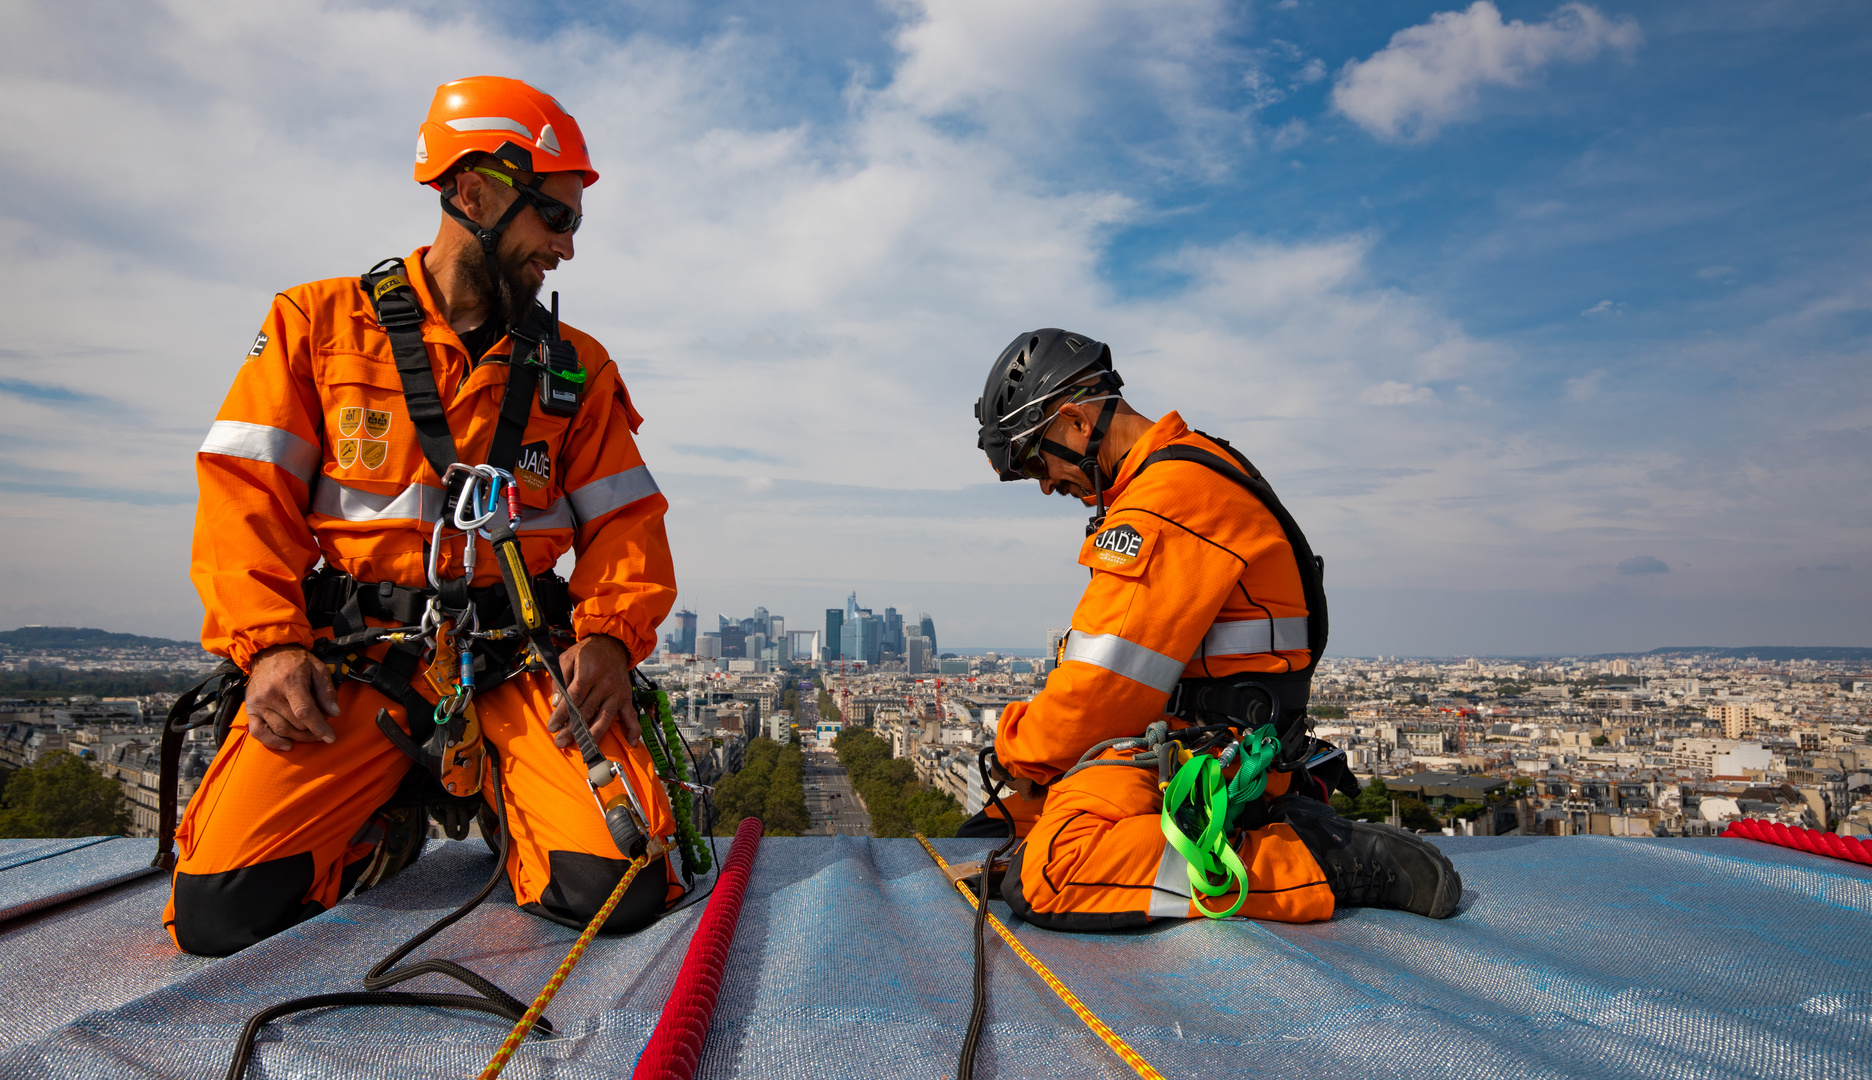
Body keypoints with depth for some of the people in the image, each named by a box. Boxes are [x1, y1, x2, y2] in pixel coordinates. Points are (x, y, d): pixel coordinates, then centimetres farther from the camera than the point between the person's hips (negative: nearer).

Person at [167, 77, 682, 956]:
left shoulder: (576, 368, 12)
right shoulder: (318, 323, 8)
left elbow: (625, 519, 7)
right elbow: (245, 493, 3)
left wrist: (610, 633, -11)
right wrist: (270, 643, -10)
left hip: (519, 664, 1)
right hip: (354, 662, 0)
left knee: (619, 894, -18)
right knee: (221, 913, -17)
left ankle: (489, 793, 13)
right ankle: (394, 813, 13)